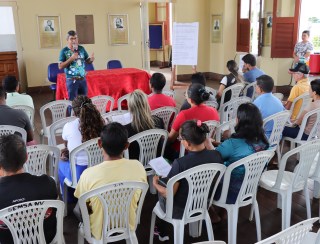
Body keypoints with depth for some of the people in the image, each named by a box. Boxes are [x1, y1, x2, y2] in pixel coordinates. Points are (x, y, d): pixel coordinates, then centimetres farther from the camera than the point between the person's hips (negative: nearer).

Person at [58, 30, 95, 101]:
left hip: (83, 79, 4)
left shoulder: (81, 48, 5)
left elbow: (87, 61, 10)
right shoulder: (64, 51, -5)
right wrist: (71, 59, -20)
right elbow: (60, 66, -10)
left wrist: (91, 59, -13)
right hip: (71, 80, -4)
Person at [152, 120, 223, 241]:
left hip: (180, 212, -5)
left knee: (161, 191, 27)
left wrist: (155, 183, -2)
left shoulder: (180, 163, -33)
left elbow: (169, 194, -20)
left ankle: (161, 232, 45)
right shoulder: (216, 155, -18)